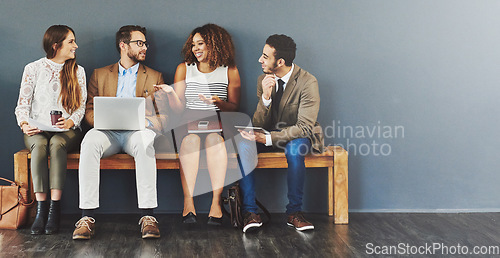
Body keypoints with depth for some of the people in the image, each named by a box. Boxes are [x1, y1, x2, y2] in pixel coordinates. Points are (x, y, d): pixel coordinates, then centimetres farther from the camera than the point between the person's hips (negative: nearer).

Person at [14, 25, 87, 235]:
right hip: (37, 130, 0)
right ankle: (41, 208, -37)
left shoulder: (77, 71, 11)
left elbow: (81, 106, 6)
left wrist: (70, 122, -15)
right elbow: (23, 103, 4)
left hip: (67, 130, 0)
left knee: (57, 144, -35)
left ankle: (55, 208, -39)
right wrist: (24, 124, -16)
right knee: (39, 146, -35)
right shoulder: (33, 69, 7)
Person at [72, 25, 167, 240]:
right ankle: (87, 217, -37)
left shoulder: (154, 77, 21)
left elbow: (164, 116, 12)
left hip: (137, 132, -1)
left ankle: (148, 216, -42)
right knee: (90, 140, -35)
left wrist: (147, 122, -12)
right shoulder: (100, 75, 21)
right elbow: (89, 112, 13)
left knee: (145, 140, -38)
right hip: (108, 133, 1)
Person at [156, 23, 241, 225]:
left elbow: (234, 107, 6)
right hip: (189, 121, 1)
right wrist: (171, 93, -14)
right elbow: (178, 108, 6)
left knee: (214, 136, -35)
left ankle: (216, 202, -41)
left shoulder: (229, 71, 9)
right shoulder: (184, 69, 12)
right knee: (191, 137, -34)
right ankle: (188, 202, -41)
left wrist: (218, 102, -14)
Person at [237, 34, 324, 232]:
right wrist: (265, 97, -26)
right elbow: (258, 124, -7)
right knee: (244, 143, -25)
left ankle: (294, 211, -23)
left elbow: (304, 127, -23)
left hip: (298, 136, -4)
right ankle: (250, 212, -24)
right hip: (270, 134, 4)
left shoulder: (307, 82, -19)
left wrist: (267, 139, -33)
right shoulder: (263, 80, -4)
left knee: (294, 148, -38)